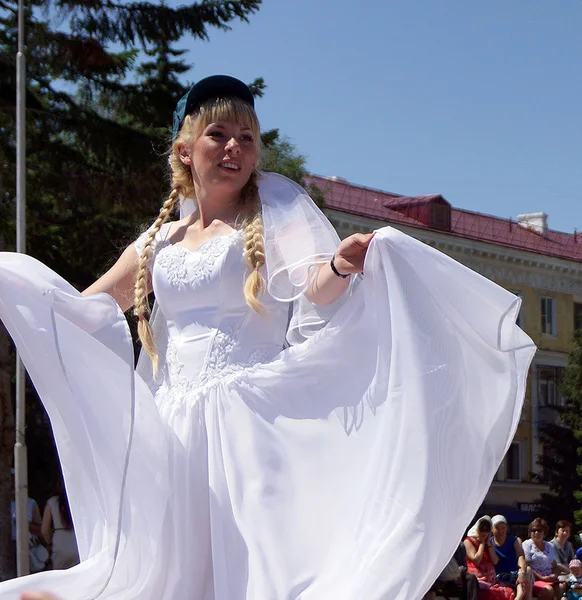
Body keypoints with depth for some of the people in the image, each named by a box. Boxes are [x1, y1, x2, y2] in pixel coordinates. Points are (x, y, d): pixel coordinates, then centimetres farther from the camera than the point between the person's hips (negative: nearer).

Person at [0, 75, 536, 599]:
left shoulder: (275, 211, 4)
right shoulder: (162, 241, 16)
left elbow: (317, 288, -13)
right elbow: (84, 309, 24)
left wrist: (342, 265, -34)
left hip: (251, 418, -4)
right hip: (176, 428, 5)